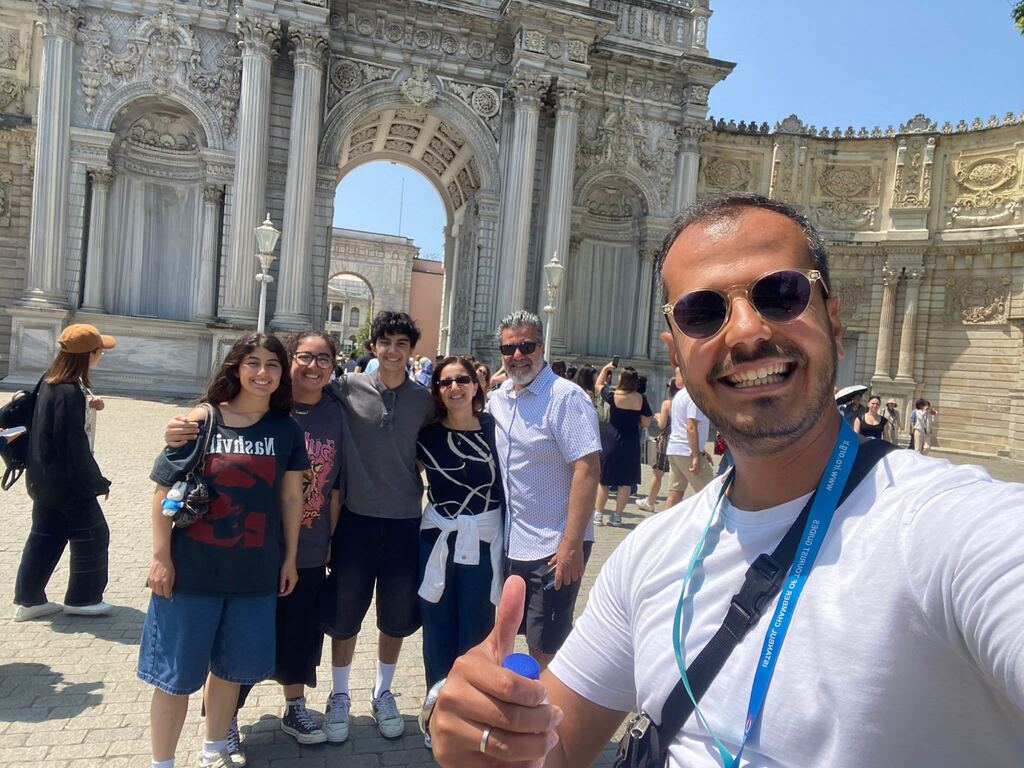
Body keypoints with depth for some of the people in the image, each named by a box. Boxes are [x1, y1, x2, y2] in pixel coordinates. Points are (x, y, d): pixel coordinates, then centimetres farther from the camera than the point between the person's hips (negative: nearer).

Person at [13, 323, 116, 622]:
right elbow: (75, 446, -23)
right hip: (68, 482, -9)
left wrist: (87, 406, 1)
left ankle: (28, 599, 25)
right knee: (93, 535, 6)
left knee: (45, 535, 17)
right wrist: (98, 482, -14)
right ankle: (82, 599, 18)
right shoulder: (71, 392, -25)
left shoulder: (51, 380, 3)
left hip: (45, 479, 9)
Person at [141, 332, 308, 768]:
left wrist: (290, 558, 7)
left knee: (230, 667, 17)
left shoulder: (286, 430, 1)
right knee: (176, 672, 8)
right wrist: (161, 557, -9)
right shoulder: (201, 422, -7)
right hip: (192, 569, -2)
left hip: (255, 573, 3)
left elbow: (291, 496, 6)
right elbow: (165, 491, -5)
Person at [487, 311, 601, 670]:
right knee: (532, 641, 19)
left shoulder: (565, 397, -14)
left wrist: (572, 545, -23)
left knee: (546, 649, 1)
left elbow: (588, 469, -20)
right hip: (512, 544, 7)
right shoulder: (497, 400, 8)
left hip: (555, 548, -7)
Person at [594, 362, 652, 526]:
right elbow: (646, 423, 0)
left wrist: (605, 369, 20)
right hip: (631, 443, 1)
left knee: (604, 480, 9)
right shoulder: (641, 399, -7)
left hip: (611, 440, -1)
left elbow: (599, 385, 10)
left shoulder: (613, 395, -10)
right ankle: (617, 516, 12)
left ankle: (599, 515, 11)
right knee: (625, 482, 9)